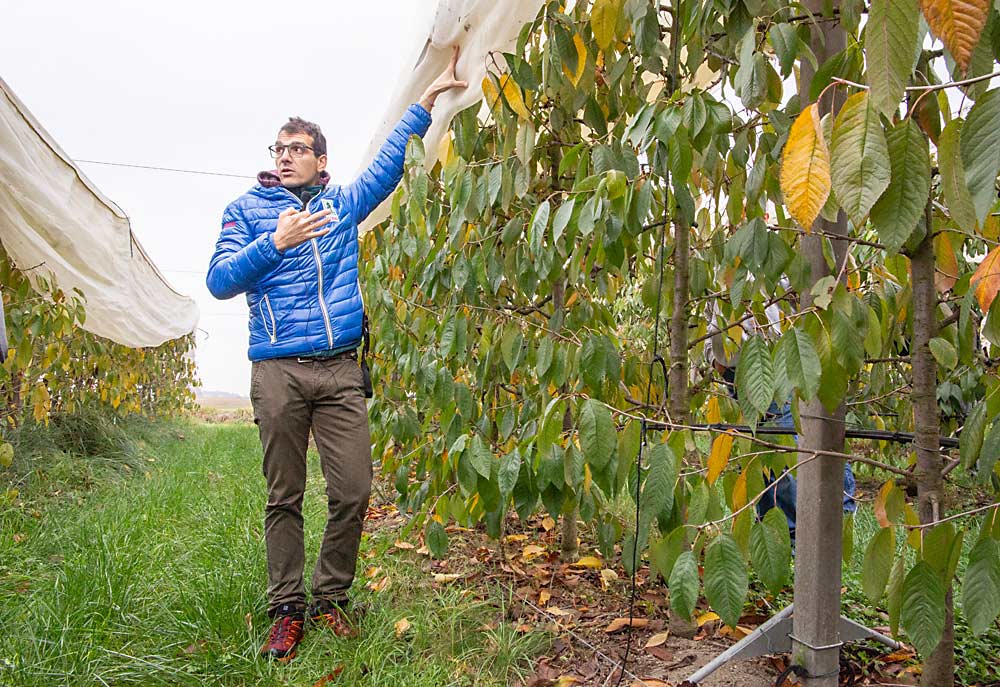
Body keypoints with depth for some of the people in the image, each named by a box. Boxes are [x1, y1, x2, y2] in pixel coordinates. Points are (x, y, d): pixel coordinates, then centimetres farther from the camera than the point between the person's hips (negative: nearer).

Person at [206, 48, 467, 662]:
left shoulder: (343, 203, 16)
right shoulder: (247, 209, 10)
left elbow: (389, 161, 17)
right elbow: (219, 281, 0)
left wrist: (427, 100, 12)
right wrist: (276, 241, -12)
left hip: (341, 369, 2)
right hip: (277, 371, -2)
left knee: (353, 491, -1)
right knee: (285, 497, 3)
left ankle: (332, 598, 16)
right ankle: (288, 610, 14)